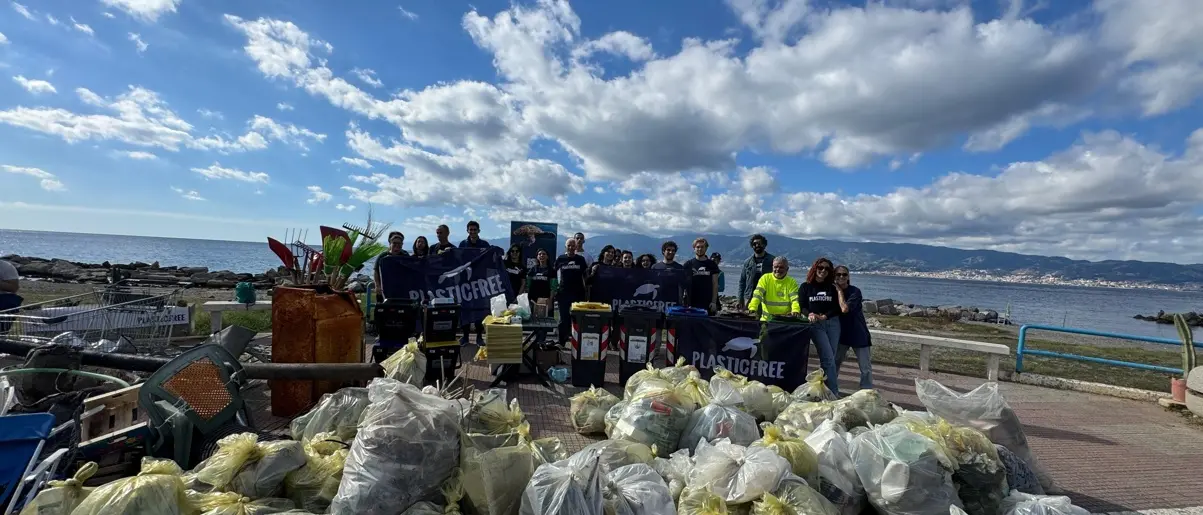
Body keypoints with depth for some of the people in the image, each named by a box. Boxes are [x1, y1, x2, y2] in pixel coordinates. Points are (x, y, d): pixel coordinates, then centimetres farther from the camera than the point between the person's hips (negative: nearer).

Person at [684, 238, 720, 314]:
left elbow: (715, 284, 6)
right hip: (692, 303, -1)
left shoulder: (712, 265, 8)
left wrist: (714, 302, -3)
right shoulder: (688, 264, 6)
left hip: (708, 304, 1)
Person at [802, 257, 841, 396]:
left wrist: (825, 316, -12)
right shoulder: (806, 286, 5)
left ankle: (824, 388, 15)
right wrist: (810, 314, -19)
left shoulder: (832, 287, 11)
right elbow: (802, 306, 1)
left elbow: (837, 307, 4)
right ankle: (834, 392, -5)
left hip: (833, 323, 3)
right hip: (816, 324, -3)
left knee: (829, 358, 4)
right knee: (828, 358, -10)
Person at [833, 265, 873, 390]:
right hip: (842, 334, 4)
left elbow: (845, 309, -27)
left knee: (865, 368, 0)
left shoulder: (855, 291, -15)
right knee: (834, 363, 10)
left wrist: (839, 291, -18)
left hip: (858, 334, -4)